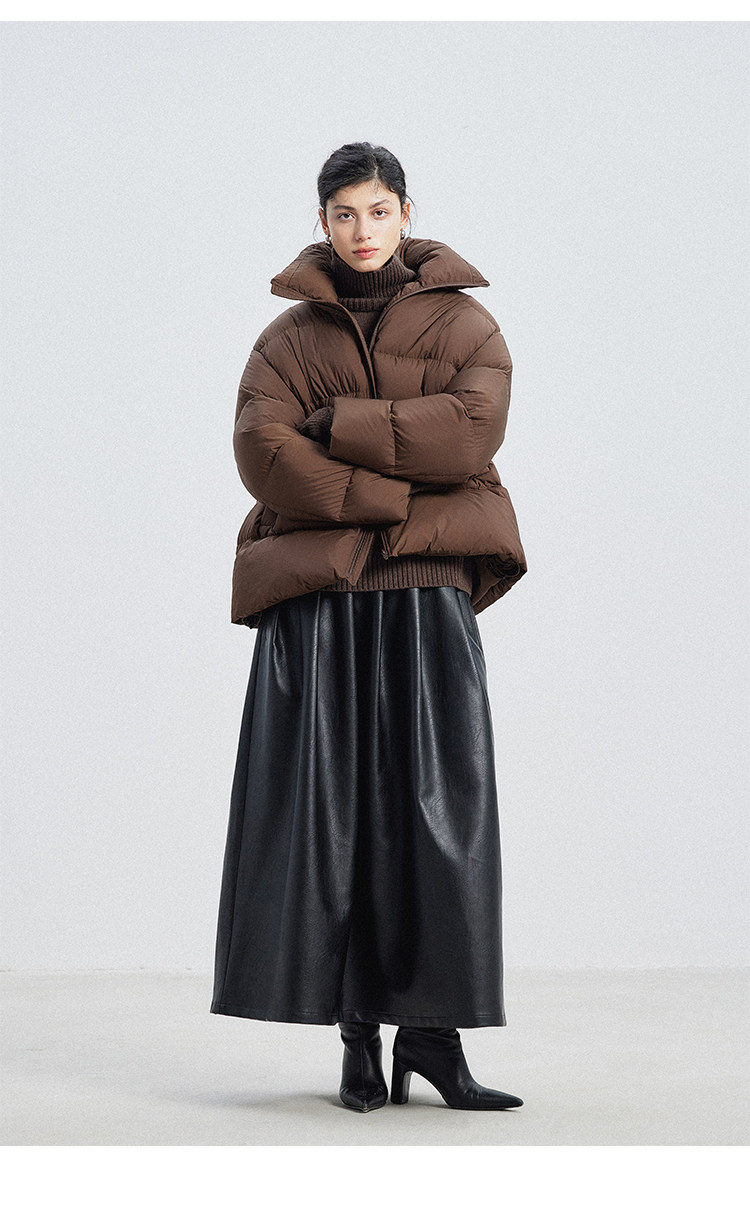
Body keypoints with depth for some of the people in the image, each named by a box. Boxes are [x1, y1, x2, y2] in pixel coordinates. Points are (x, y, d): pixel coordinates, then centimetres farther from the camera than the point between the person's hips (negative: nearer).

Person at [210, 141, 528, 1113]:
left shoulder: (465, 324, 11)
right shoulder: (289, 336, 13)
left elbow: (471, 432, -8)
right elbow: (262, 454, -4)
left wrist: (335, 424, -7)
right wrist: (400, 497, -11)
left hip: (428, 600, 0)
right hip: (317, 603, 1)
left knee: (435, 809, -5)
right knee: (331, 808, -4)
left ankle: (432, 1031, 0)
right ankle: (358, 1034, 2)